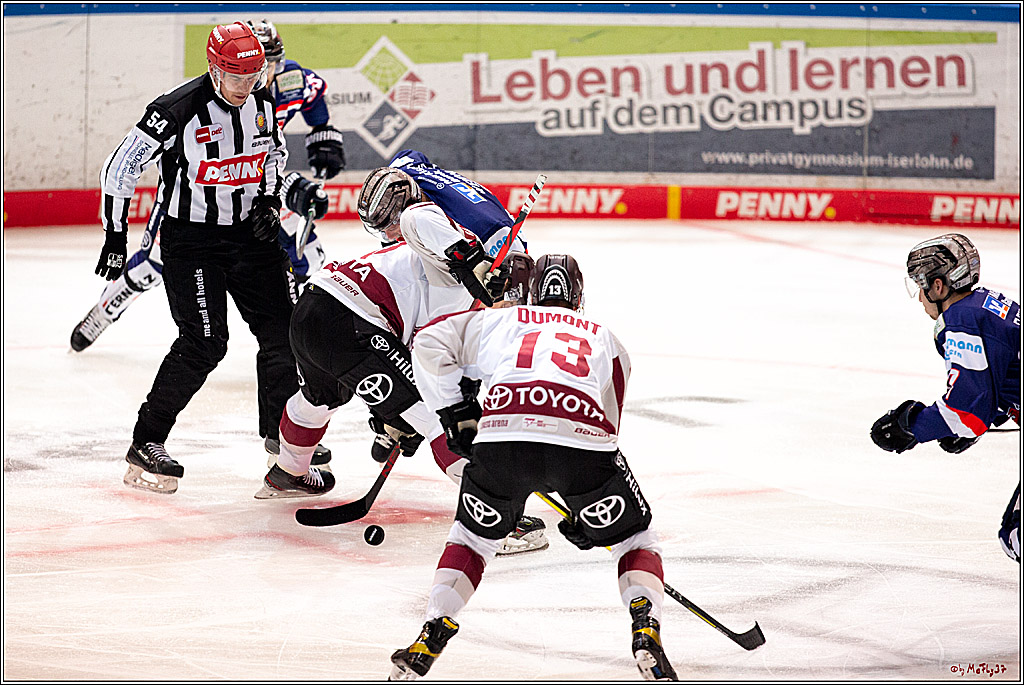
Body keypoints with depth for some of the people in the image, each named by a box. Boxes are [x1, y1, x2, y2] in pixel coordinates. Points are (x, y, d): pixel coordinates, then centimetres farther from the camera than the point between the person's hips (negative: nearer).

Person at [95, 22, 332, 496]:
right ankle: (145, 445, 0)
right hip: (190, 238, -6)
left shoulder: (261, 101, -2)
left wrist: (269, 198, 3)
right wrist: (116, 237, -10)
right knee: (204, 344, -14)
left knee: (281, 333, 1)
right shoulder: (177, 110, -20)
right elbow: (120, 168, -12)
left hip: (250, 231, 6)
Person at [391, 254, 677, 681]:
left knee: (473, 534, 27)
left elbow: (429, 344, 19)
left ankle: (433, 632, 13)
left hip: (502, 436, 1)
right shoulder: (605, 339, 35)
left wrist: (454, 413, 24)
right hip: (581, 440, 0)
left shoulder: (497, 321, 32)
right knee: (633, 537, 20)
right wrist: (585, 516, 35)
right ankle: (646, 632, -2)